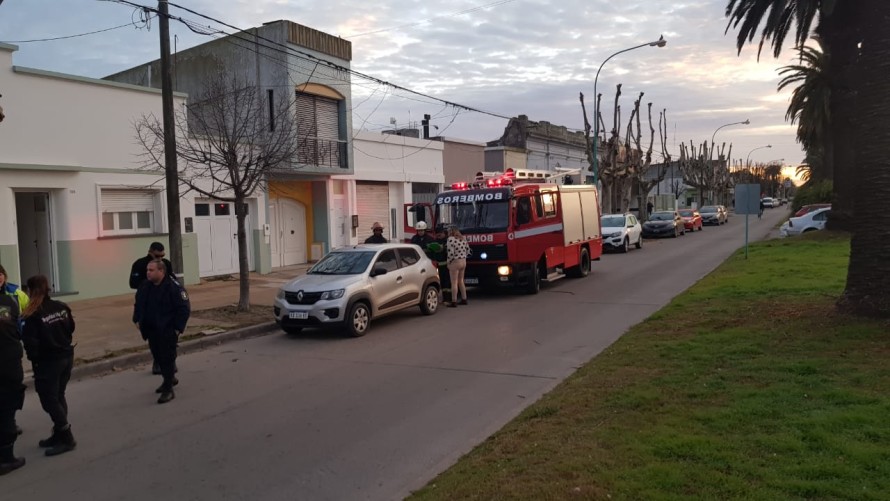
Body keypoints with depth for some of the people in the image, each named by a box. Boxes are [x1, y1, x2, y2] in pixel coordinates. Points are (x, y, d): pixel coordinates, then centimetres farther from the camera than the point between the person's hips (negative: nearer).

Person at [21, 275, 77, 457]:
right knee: (58, 396, 17)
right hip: (66, 356, 7)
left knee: (49, 400, 2)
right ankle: (59, 434, 24)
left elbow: (30, 342, -18)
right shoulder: (62, 307, 0)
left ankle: (67, 439, 3)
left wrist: (34, 359, -4)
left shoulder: (33, 315, -19)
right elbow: (71, 329, 9)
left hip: (47, 362, -7)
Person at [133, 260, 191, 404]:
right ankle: (170, 379, 39)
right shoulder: (145, 286, 5)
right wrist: (137, 320, 13)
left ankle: (168, 390, 3)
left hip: (168, 331, -7)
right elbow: (138, 304, 22)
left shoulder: (173, 287, -18)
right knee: (158, 356, 18)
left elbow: (184, 309, -16)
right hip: (151, 330, 7)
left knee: (167, 358, -4)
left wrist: (178, 328, -16)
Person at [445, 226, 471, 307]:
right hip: (463, 262, 8)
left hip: (455, 262, -8)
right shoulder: (463, 239, 9)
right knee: (461, 281, 18)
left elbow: (451, 253, -19)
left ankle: (454, 302, -2)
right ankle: (464, 299, 22)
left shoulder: (451, 239, -14)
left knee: (454, 282, -3)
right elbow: (468, 251, 12)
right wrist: (463, 257, 16)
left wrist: (449, 263, -8)